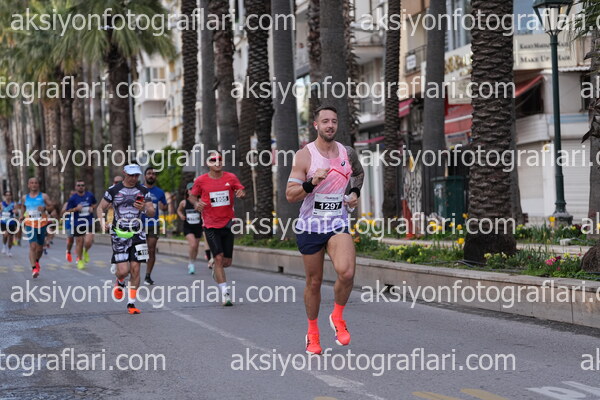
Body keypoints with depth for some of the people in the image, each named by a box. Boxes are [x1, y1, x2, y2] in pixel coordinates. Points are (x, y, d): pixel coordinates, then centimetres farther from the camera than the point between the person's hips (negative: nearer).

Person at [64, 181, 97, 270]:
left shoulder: (90, 195, 4)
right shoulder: (72, 198, -2)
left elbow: (95, 203, 22)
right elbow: (67, 211, 0)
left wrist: (92, 208, 0)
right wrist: (76, 209, -16)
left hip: (89, 223, 1)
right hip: (78, 224, -1)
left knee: (88, 242, -14)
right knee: (79, 242, 5)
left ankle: (86, 252, 20)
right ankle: (80, 260, 24)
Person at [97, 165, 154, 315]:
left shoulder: (143, 191, 6)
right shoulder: (113, 190, 0)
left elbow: (152, 213, 5)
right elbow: (101, 208, 8)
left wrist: (144, 208, -17)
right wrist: (102, 222, -10)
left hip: (137, 234, 2)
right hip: (119, 234, -2)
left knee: (135, 269, -3)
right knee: (123, 270, -10)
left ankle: (131, 303, 7)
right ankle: (120, 283, 29)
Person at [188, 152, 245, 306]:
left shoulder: (231, 178, 2)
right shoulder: (201, 181, -1)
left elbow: (241, 190, 9)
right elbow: (192, 196, 11)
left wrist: (241, 193, -15)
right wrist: (196, 203, -11)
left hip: (228, 223, 3)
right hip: (211, 225, -3)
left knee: (227, 261, 8)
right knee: (219, 258, -13)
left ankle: (215, 269, 45)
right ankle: (225, 292, -9)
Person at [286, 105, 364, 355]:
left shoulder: (347, 153, 3)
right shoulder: (304, 156, -8)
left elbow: (359, 173, 28)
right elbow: (290, 195, -12)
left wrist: (355, 192, 10)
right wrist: (312, 182, -27)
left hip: (338, 224, 2)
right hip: (310, 226, -1)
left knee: (346, 272, -24)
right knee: (314, 282, 7)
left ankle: (337, 317, 2)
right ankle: (312, 333, 27)